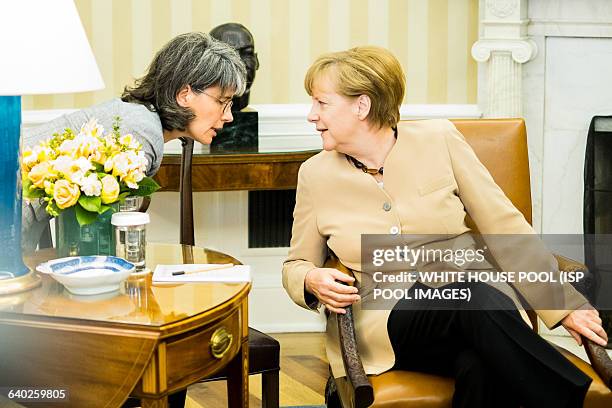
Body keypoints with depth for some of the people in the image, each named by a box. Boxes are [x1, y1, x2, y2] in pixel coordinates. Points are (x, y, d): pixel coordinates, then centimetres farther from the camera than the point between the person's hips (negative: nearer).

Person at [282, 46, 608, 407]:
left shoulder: (439, 140, 3)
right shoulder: (315, 174, 6)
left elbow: (505, 226, 3)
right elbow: (296, 266, 17)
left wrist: (565, 303, -3)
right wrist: (313, 280, -8)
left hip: (474, 298, 0)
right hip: (385, 321, 0)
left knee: (480, 365, -37)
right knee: (476, 301, -33)